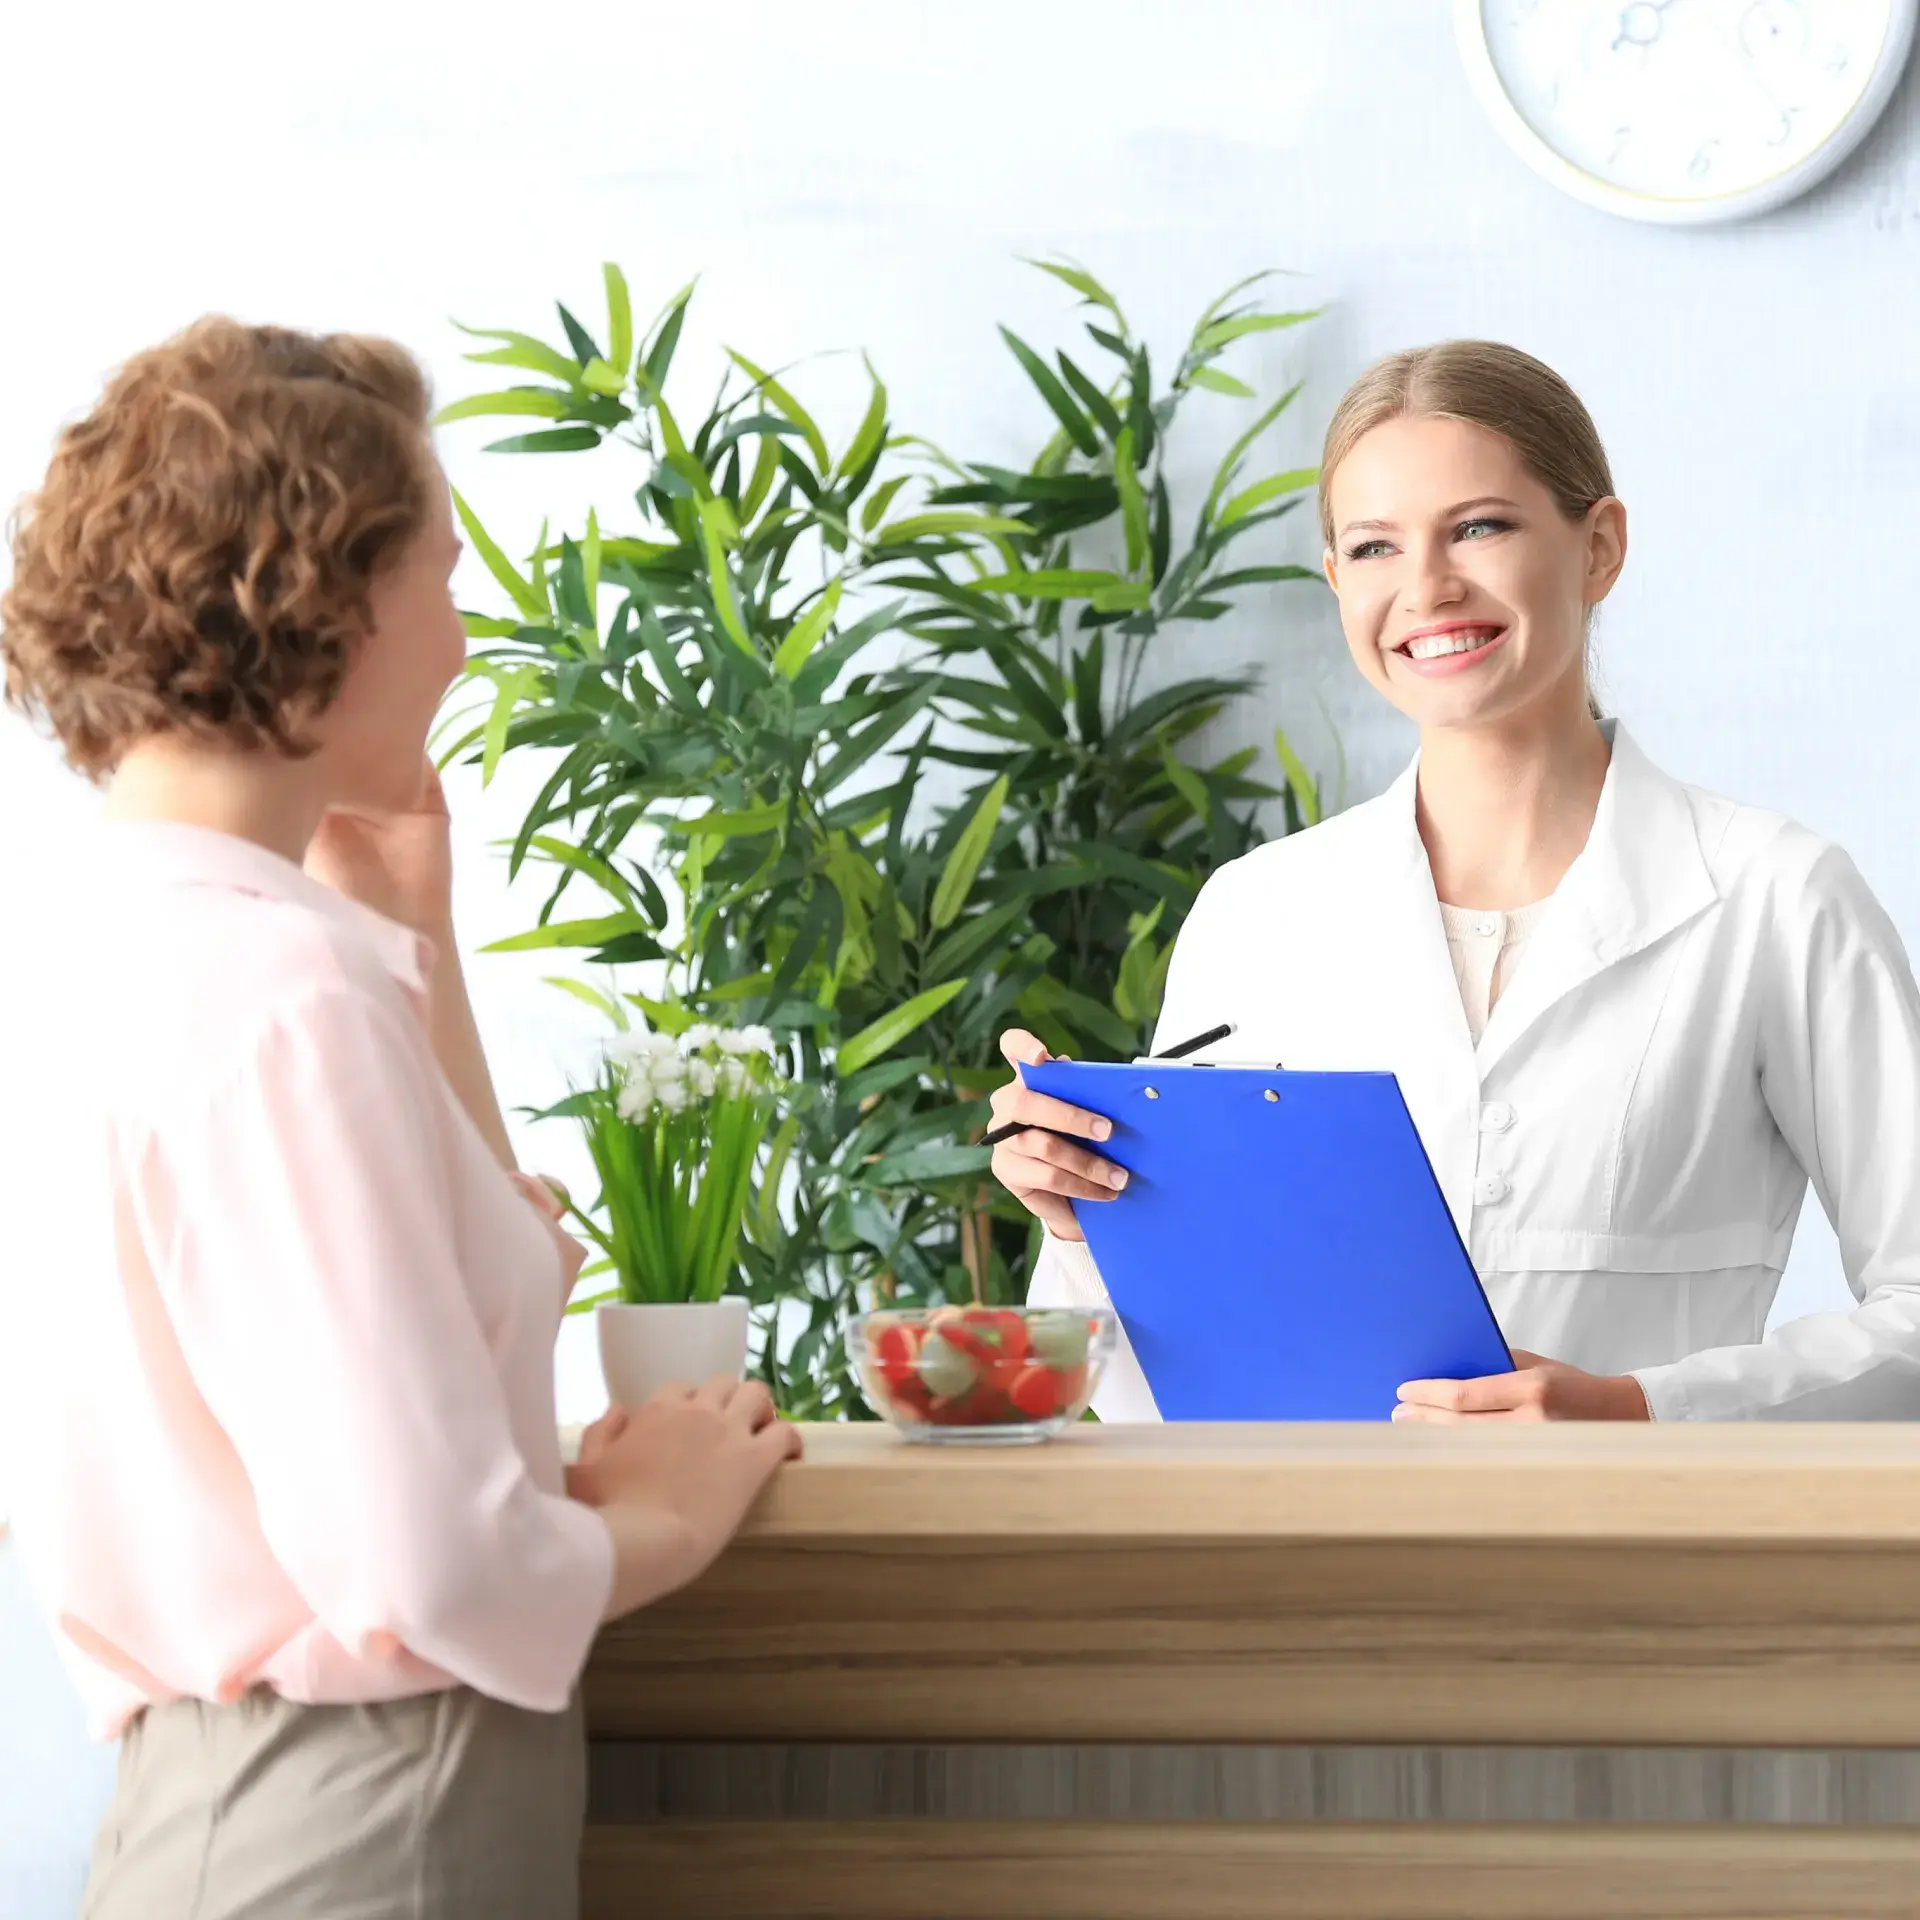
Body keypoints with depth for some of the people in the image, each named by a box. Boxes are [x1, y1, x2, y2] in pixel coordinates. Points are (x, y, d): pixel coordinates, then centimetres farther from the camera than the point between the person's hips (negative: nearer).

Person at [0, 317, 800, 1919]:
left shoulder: (128, 948, 10)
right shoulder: (282, 1000, -20)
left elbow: (449, 1289, 19)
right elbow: (427, 1571, -26)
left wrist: (413, 931, 14)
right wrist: (657, 1522, -7)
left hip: (215, 1787, 9)